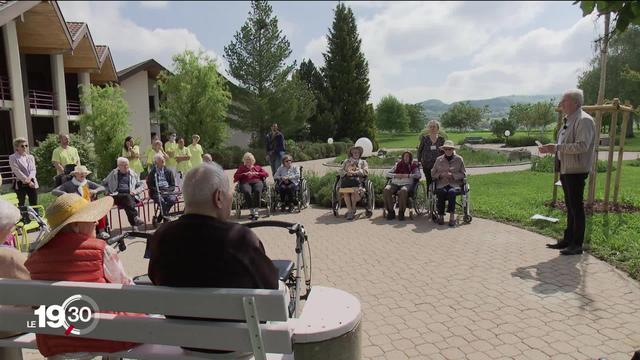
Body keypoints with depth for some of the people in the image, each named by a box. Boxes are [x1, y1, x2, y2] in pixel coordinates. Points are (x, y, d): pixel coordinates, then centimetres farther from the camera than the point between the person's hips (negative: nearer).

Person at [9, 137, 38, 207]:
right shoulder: (13, 158, -2)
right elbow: (17, 171, -11)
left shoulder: (31, 157, 12)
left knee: (34, 204, 6)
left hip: (32, 183, 4)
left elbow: (33, 169, 1)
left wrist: (29, 178, -19)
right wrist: (27, 181, -17)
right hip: (20, 184, -4)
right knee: (21, 205, 0)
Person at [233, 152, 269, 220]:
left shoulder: (257, 167, 32)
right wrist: (245, 174, 1)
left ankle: (256, 210, -40)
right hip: (245, 183, 0)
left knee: (257, 190, -38)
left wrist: (257, 173, 4)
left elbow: (266, 174, 19)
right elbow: (235, 176, 15)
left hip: (257, 181, 0)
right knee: (247, 192, -38)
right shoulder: (241, 168, 31)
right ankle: (252, 210, -37)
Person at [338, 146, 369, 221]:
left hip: (357, 179, -1)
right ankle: (350, 211, -29)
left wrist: (355, 172, -10)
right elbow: (339, 170, 15)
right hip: (346, 179, 1)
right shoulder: (346, 161, 28)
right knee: (345, 192, -32)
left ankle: (353, 208, -14)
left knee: (354, 191, -35)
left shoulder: (363, 162, 24)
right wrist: (346, 173, -6)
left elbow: (366, 171, 5)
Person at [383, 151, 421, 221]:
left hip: (407, 184, -3)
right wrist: (396, 175, -1)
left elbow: (419, 175, 0)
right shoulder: (398, 164, 23)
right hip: (395, 183, 3)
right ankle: (391, 211, -21)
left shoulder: (413, 166, 17)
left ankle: (401, 212, -27)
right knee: (386, 190, -30)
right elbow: (388, 174, 17)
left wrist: (407, 175, -8)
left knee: (403, 191, -39)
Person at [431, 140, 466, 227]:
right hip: (442, 184, 1)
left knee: (451, 192, -35)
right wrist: (441, 175, -5)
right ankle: (441, 215, -26)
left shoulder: (459, 159, 10)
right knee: (442, 192, -34)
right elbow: (432, 174, 16)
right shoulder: (439, 159, 14)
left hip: (455, 184, -1)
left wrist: (452, 175, -9)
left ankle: (452, 216, -31)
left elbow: (463, 174, 8)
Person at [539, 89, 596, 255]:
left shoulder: (584, 120, -14)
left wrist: (557, 148, -24)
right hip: (565, 169, 9)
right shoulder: (568, 120, 15)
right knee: (570, 206, 16)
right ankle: (568, 239, 27)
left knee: (576, 207, -2)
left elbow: (582, 146, -25)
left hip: (576, 171, -9)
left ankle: (576, 245, 7)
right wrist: (551, 149, 8)